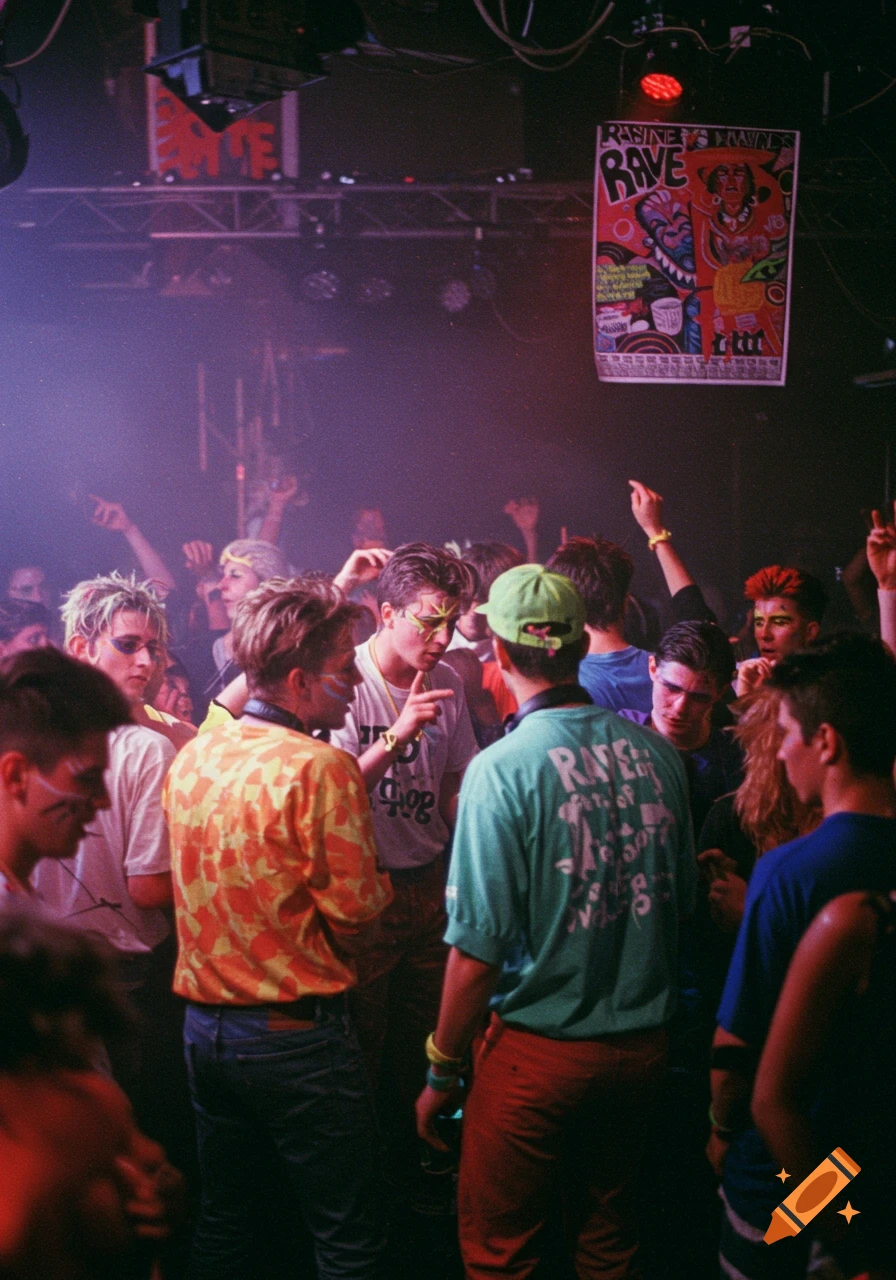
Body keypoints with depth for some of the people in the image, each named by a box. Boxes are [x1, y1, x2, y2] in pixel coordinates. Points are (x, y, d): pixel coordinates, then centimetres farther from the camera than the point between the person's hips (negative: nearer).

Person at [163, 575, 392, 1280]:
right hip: (297, 1035, -7)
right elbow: (357, 916, -16)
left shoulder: (193, 755, 2)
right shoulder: (321, 767, -20)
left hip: (205, 1027, 7)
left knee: (223, 1221, 22)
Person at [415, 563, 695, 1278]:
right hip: (643, 1043, 5)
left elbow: (478, 949, -18)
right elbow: (684, 897, 9)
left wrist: (443, 1071, -6)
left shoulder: (504, 769, -19)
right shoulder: (658, 754, -4)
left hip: (539, 1051, -5)